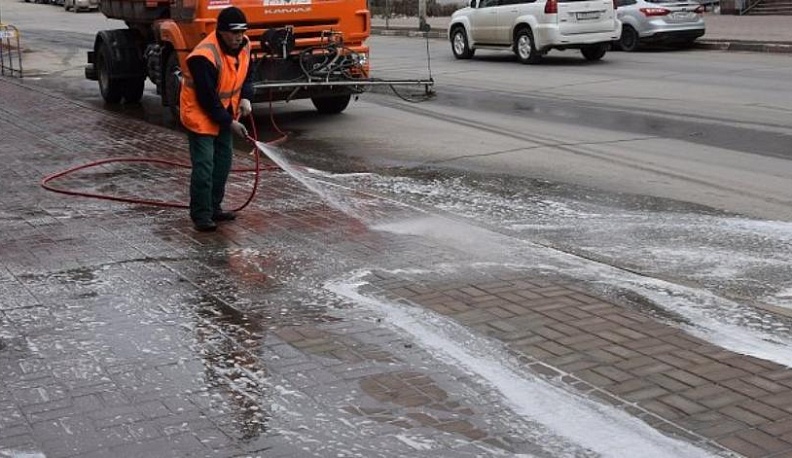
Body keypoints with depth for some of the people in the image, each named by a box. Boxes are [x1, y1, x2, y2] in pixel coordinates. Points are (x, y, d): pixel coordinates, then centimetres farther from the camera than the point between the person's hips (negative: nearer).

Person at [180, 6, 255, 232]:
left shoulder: (243, 46, -5)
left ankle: (214, 207, 24)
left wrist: (245, 98, -7)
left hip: (224, 114, 8)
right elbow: (207, 98, -26)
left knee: (223, 160, 13)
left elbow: (246, 75, 12)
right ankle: (201, 215, -4)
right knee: (204, 164, -11)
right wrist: (230, 122, -20)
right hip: (200, 114, -8)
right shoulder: (205, 56, -30)